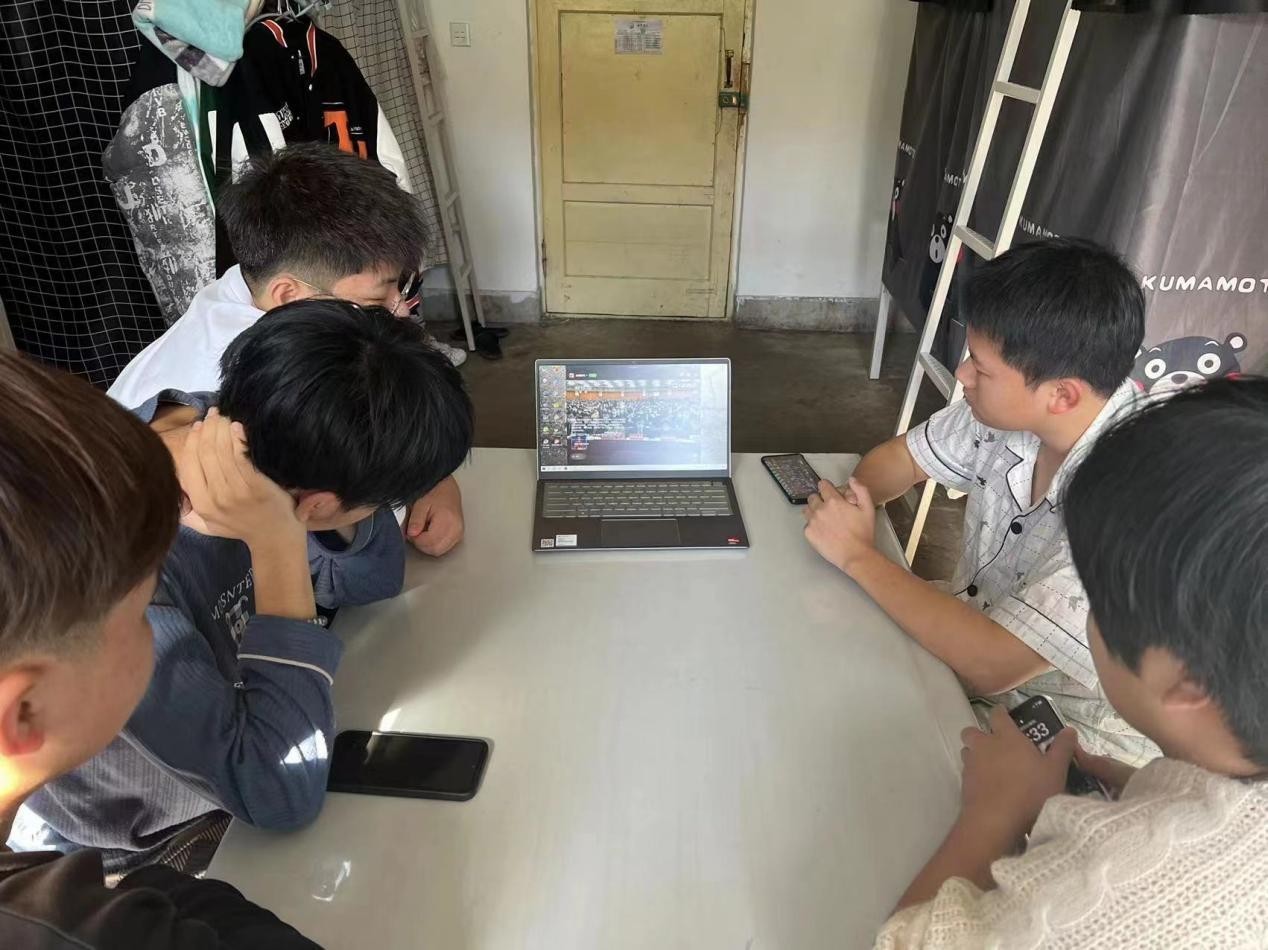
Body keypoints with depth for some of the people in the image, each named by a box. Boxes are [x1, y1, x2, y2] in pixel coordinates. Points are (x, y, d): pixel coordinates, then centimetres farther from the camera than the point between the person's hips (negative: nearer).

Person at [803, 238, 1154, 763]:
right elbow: (899, 457, 4)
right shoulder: (1011, 408, -13)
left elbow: (991, 664, -34)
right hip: (978, 642, 6)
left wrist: (857, 554, -26)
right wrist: (855, 502, -16)